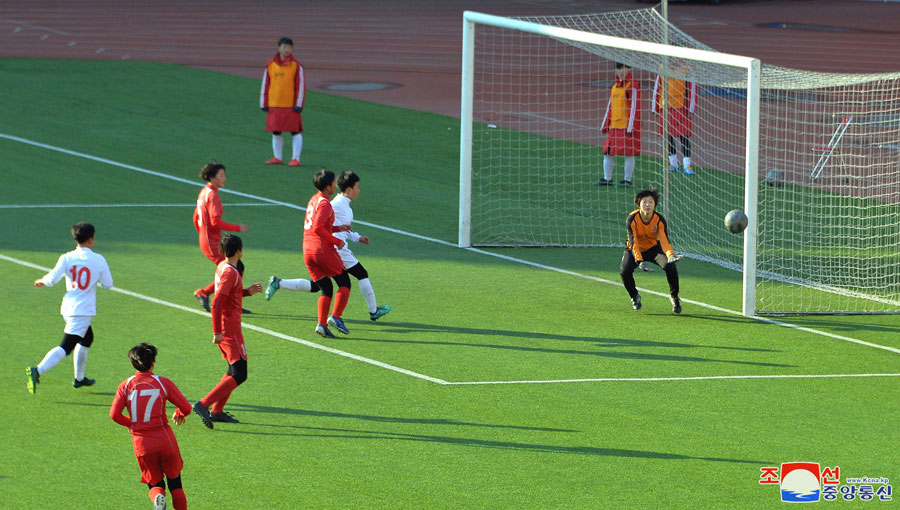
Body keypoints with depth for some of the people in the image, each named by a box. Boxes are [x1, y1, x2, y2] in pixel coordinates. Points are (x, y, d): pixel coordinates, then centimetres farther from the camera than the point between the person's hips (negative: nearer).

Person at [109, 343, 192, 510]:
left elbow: (114, 414, -6)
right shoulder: (163, 382, -2)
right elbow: (186, 408, -4)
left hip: (141, 444, 1)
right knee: (175, 484, 14)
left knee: (155, 485, 14)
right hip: (165, 440, -1)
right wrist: (179, 414, 20)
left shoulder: (125, 386, 2)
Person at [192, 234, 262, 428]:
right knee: (239, 375, -9)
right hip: (230, 330, -10)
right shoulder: (230, 273, -19)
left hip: (223, 329, 10)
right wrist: (217, 332, -25)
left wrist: (248, 291, 11)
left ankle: (217, 411, 19)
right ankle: (204, 404, -17)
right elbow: (216, 303, -25)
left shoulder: (222, 267, 10)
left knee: (235, 370, 19)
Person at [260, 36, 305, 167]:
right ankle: (277, 157, 19)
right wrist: (264, 104, 7)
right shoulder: (270, 65, 6)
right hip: (274, 106, 3)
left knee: (295, 132, -2)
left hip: (291, 106, -3)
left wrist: (298, 105, -7)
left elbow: (301, 86, -2)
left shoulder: (296, 66, -2)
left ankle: (296, 158, 2)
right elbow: (265, 85, 10)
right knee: (276, 132, 8)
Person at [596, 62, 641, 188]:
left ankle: (628, 180, 3)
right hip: (613, 126, 8)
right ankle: (607, 179, 18)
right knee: (608, 153, 9)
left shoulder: (632, 86, -8)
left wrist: (631, 126, -16)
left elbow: (634, 107, -12)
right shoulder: (615, 86, 16)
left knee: (628, 153, -3)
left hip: (626, 125, -8)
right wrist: (605, 124, 18)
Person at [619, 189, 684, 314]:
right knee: (625, 272, -28)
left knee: (670, 266, -25)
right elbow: (633, 242, -31)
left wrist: (670, 255, -49)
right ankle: (634, 297, 5)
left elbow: (664, 240, -27)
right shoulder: (632, 219, -25)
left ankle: (675, 298, -1)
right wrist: (640, 261, -46)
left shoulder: (659, 220, -20)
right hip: (635, 249, -1)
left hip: (653, 248, 1)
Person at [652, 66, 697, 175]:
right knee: (668, 136, 8)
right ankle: (673, 164, 20)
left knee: (684, 136, -6)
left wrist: (690, 109, -6)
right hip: (665, 108, 4)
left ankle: (687, 165, -5)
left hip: (681, 107, -4)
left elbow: (692, 88, -2)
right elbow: (657, 87, 17)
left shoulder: (686, 67, -1)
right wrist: (655, 108, 15)